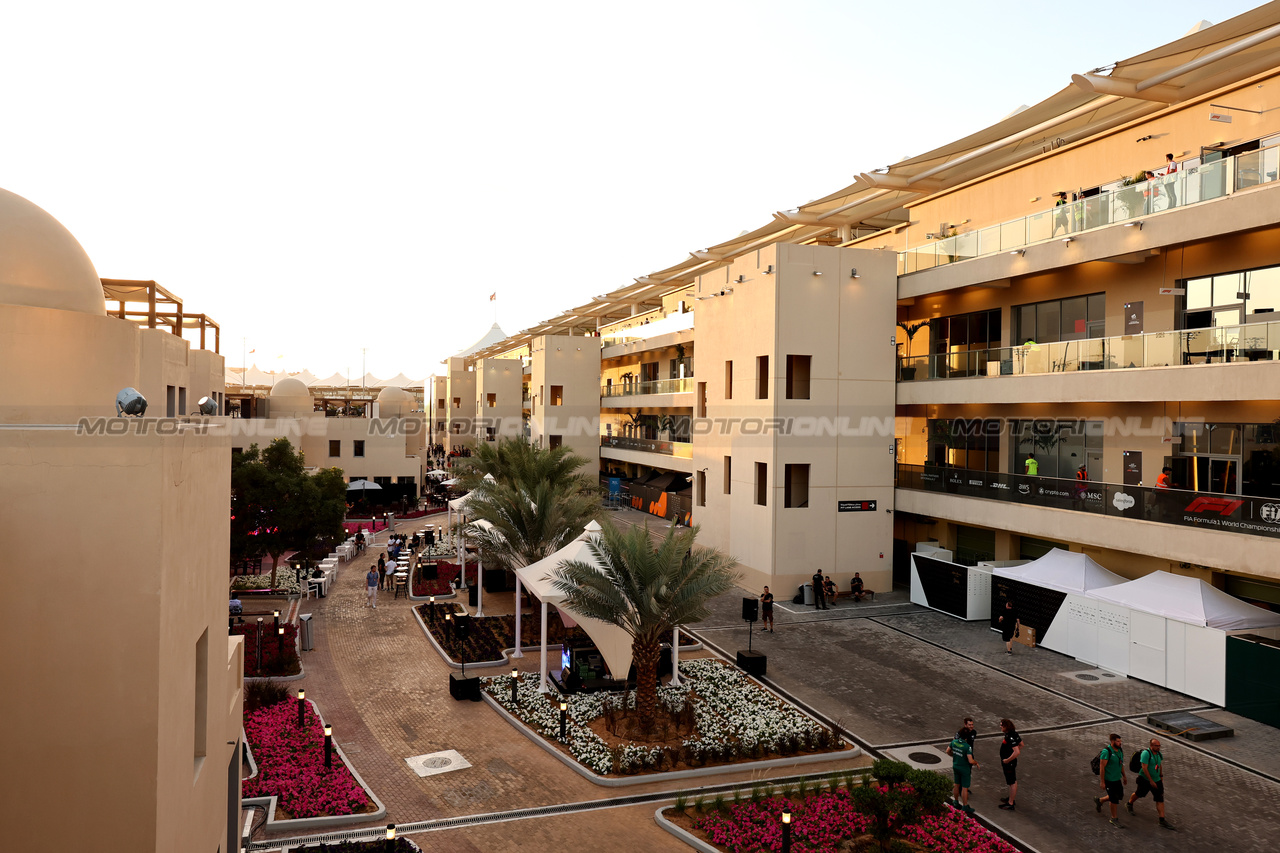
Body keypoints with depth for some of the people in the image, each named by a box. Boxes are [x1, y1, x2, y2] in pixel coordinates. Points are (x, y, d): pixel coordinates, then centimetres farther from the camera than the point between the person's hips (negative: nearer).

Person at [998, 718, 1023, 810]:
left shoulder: (1011, 738, -30)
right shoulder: (1014, 733, 1)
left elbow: (1017, 752, -36)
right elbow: (1021, 744, 15)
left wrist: (1007, 760, -25)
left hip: (1009, 763, -10)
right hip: (1009, 762, 10)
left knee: (1012, 782, 2)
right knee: (1012, 781, 23)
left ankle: (1011, 804, 13)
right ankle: (1011, 798, 39)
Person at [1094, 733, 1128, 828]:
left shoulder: (1120, 750, 3)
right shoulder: (1106, 751, -22)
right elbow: (1102, 767, -20)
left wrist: (1124, 776, 20)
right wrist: (1102, 782, -20)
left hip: (1117, 779, 8)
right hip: (1109, 780, -8)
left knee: (1119, 795, 16)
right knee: (1114, 799, 0)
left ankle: (1099, 800, 35)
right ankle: (1114, 819, 18)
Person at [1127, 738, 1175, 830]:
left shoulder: (1158, 753, 0)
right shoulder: (1146, 753, -24)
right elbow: (1144, 768, -26)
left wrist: (1161, 776, 19)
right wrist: (1151, 781, -24)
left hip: (1157, 780, 6)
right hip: (1145, 780, -6)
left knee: (1160, 799, 0)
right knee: (1139, 794, 13)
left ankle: (1162, 820, 2)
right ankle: (1129, 804, 42)